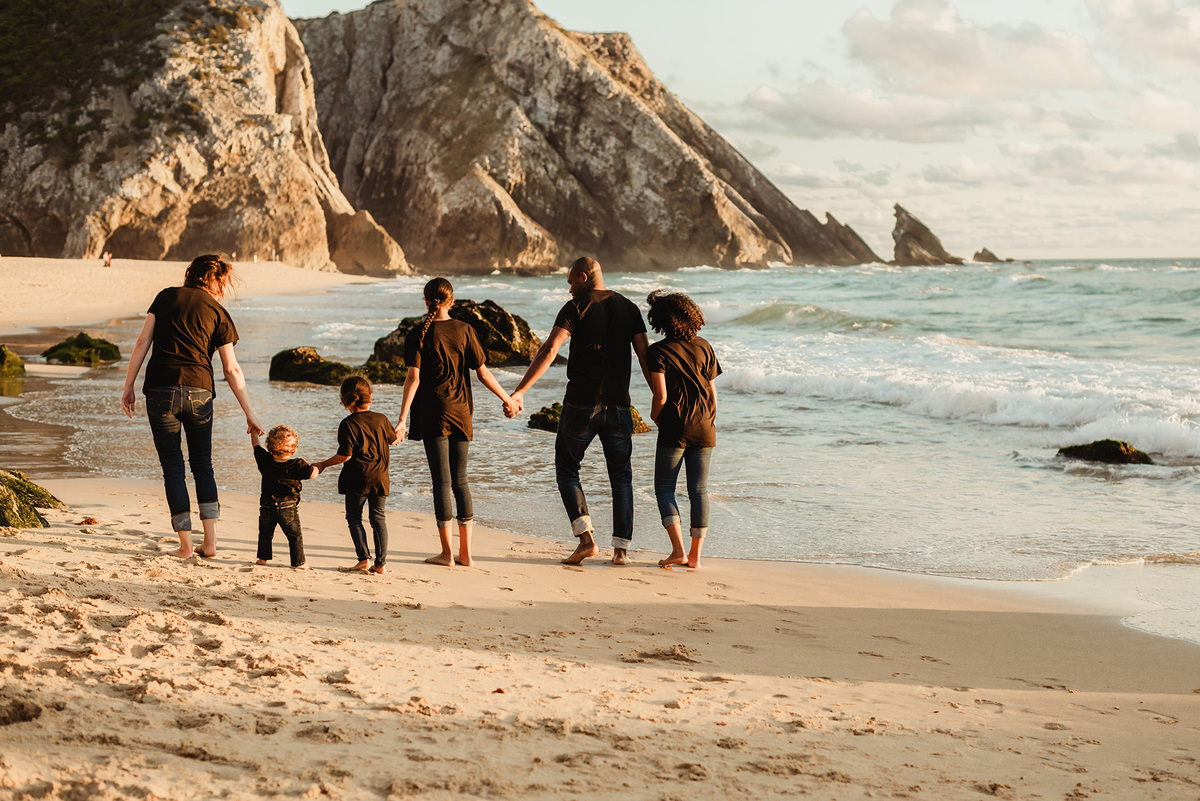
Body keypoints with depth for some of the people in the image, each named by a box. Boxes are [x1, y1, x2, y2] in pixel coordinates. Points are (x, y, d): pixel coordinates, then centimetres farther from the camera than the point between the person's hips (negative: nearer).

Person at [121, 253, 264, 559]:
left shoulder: (167, 297, 10)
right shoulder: (218, 313, 7)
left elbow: (143, 343, 4)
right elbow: (231, 369, 4)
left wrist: (128, 387, 8)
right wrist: (249, 414, 8)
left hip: (161, 392, 0)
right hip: (199, 392, 0)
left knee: (172, 467, 6)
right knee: (202, 465, 16)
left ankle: (185, 545, 4)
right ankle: (210, 541, 11)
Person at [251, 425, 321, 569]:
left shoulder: (265, 460, -7)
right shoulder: (297, 465, -18)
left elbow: (256, 444, 7)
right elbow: (313, 474, -18)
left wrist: (254, 429, 23)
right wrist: (318, 467, 6)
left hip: (267, 507, 3)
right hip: (288, 508, -3)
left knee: (265, 533, 22)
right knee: (295, 535, 6)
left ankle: (263, 557, 26)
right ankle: (299, 563, 5)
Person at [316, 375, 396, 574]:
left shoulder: (348, 424, -11)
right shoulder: (381, 419, 3)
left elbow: (345, 455, -14)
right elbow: (393, 440, 20)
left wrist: (323, 464, 0)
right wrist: (397, 437, 44)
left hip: (357, 479, -4)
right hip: (380, 478, 4)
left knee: (354, 517, 9)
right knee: (378, 518, 8)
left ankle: (364, 558, -2)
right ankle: (381, 563, 4)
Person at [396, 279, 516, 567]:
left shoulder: (419, 333, -5)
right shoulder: (464, 330, 2)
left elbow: (413, 377, -11)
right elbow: (483, 373, 1)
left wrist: (402, 418, -12)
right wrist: (507, 399, 13)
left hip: (432, 413, -3)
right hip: (461, 411, 3)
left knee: (442, 480, 0)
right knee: (460, 479, 10)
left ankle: (447, 552, 1)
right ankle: (465, 551, 9)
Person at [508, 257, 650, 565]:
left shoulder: (576, 307, -5)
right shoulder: (628, 308, 8)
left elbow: (549, 350, -16)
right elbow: (645, 356, 4)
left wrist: (519, 392, -21)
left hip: (581, 404, -3)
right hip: (618, 406, 4)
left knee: (567, 470, 10)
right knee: (621, 476, 12)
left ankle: (586, 538, -6)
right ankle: (622, 548, 7)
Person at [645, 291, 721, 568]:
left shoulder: (658, 351, -7)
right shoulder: (703, 347, 7)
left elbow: (661, 395, -13)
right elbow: (712, 391, 10)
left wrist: (655, 416, 7)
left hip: (674, 429, -5)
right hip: (703, 429, 5)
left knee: (664, 488, 5)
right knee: (699, 490, 8)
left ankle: (678, 550, -9)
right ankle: (695, 555, 8)